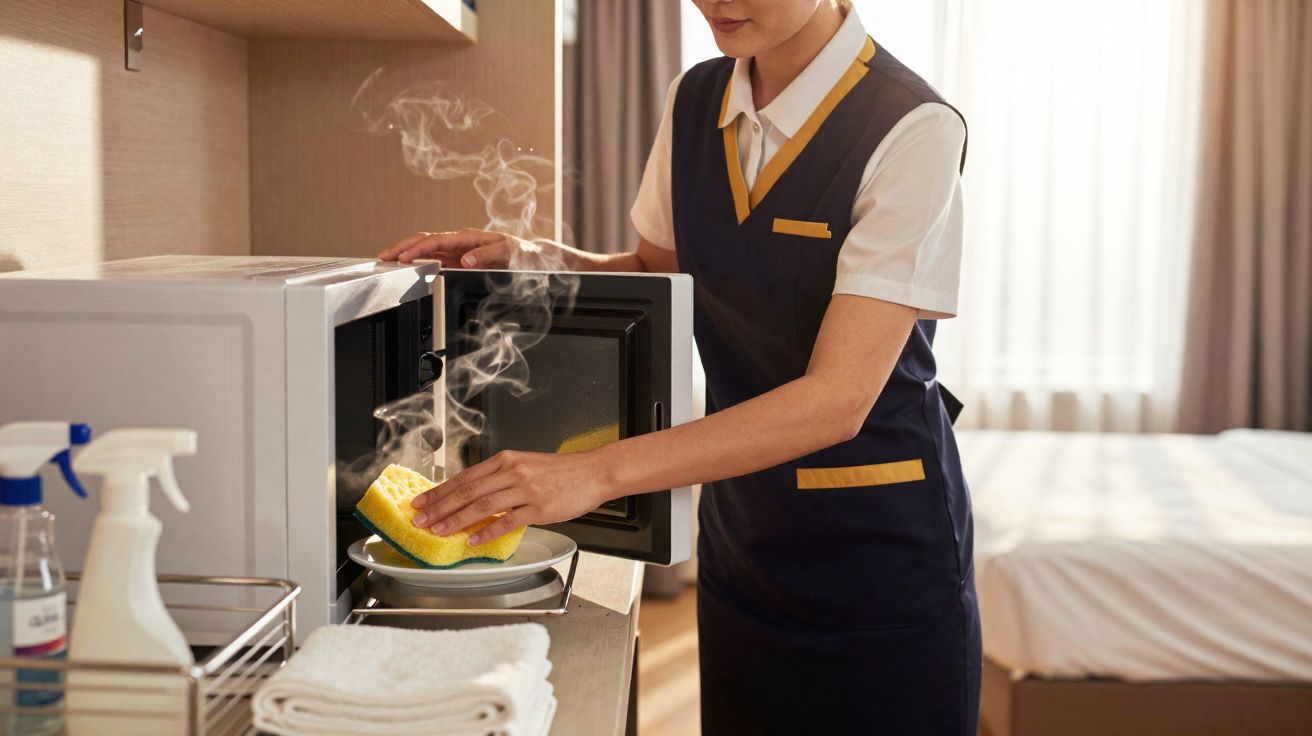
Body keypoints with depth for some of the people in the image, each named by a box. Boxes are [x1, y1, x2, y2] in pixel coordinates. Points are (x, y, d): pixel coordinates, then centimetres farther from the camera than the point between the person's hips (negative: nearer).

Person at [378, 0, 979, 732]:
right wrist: (531, 259, -5)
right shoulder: (693, 103, -1)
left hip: (878, 546, -5)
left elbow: (838, 398, -26)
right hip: (739, 532, 5)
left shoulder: (912, 129, -20)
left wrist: (596, 472, -32)